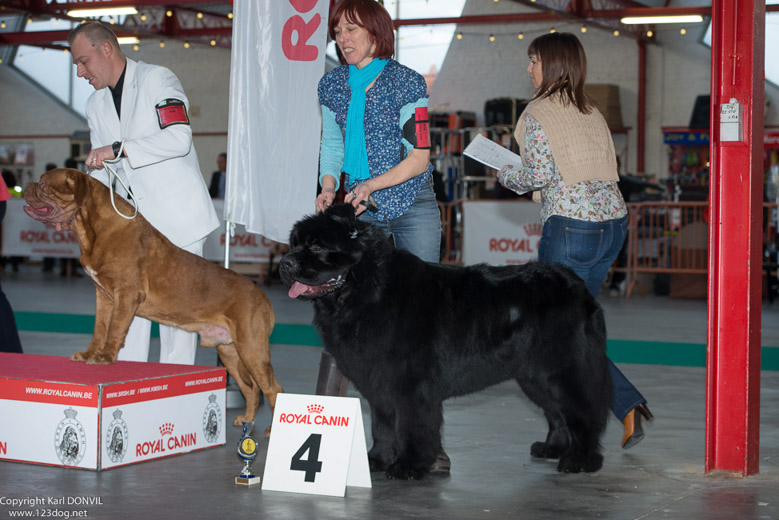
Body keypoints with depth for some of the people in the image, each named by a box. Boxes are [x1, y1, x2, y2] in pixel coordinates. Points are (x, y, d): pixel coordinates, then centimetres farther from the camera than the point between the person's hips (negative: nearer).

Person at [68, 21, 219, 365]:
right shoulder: (96, 105, 15)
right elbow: (101, 172, 16)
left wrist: (118, 149, -22)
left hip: (177, 214, -6)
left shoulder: (157, 80, -7)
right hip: (134, 219, 7)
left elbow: (179, 138, -21)